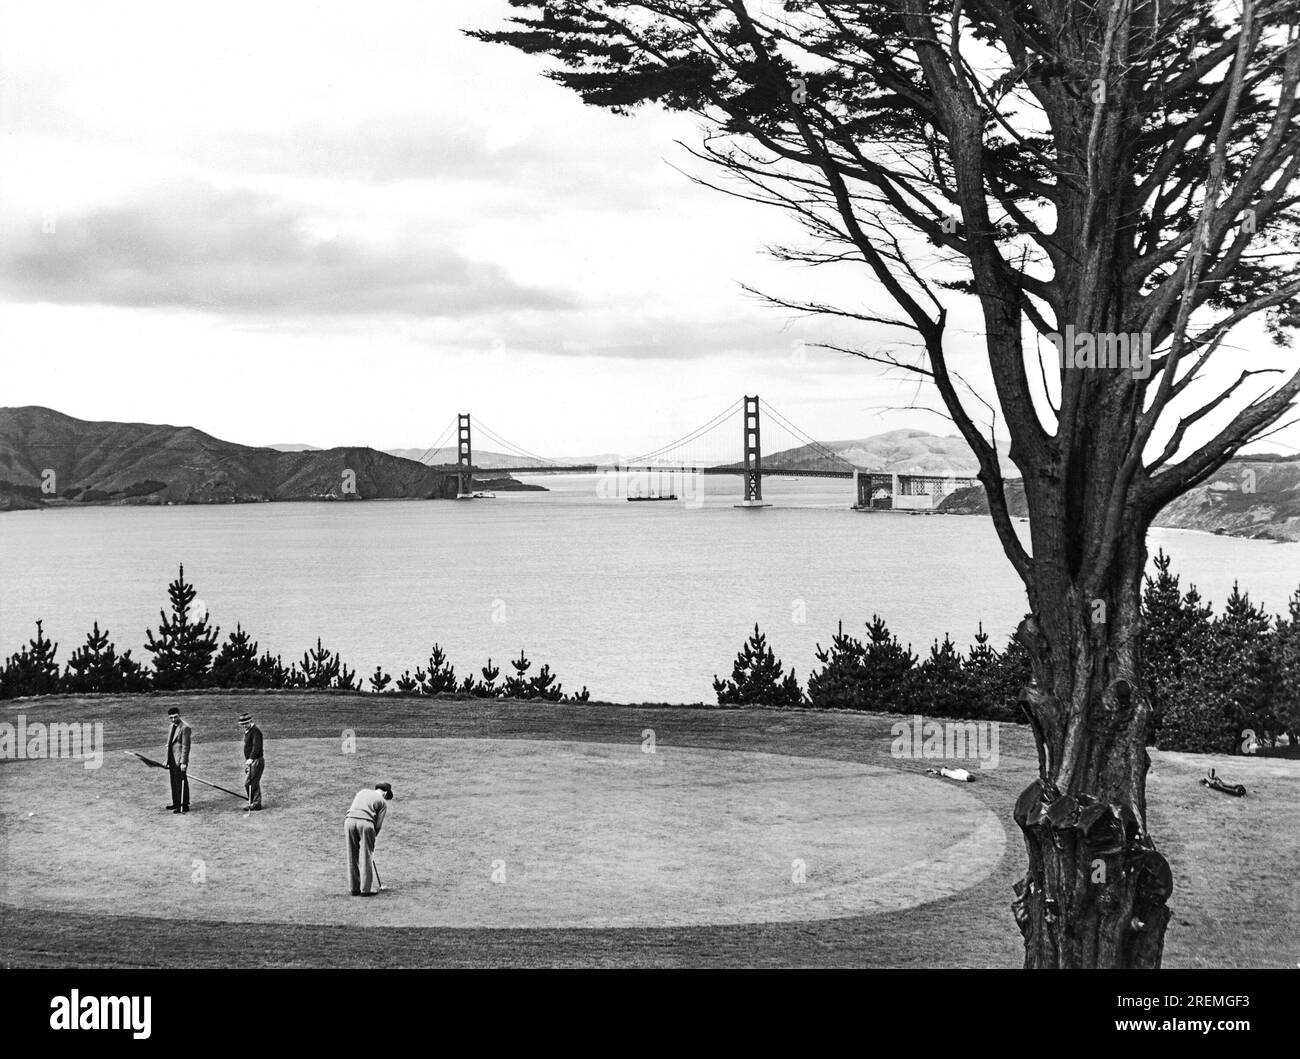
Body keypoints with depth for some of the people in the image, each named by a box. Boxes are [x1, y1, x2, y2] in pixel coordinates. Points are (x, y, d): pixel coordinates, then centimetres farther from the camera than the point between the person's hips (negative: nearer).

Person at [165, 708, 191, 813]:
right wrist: (167, 759, 17)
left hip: (179, 761, -9)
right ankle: (176, 803, 25)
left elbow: (185, 746, -16)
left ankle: (184, 806, -1)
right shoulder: (172, 726, 14)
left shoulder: (185, 728, -14)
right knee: (174, 783, 15)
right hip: (172, 760, 9)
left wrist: (183, 762, -19)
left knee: (181, 783, -5)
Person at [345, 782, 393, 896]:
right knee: (366, 858, 4)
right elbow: (378, 824, 8)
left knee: (352, 857, 11)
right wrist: (372, 838, 19)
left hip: (349, 820, 4)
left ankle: (353, 889, 13)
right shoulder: (383, 803, 15)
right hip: (365, 822, -4)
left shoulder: (363, 792, 28)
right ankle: (365, 890, 3)